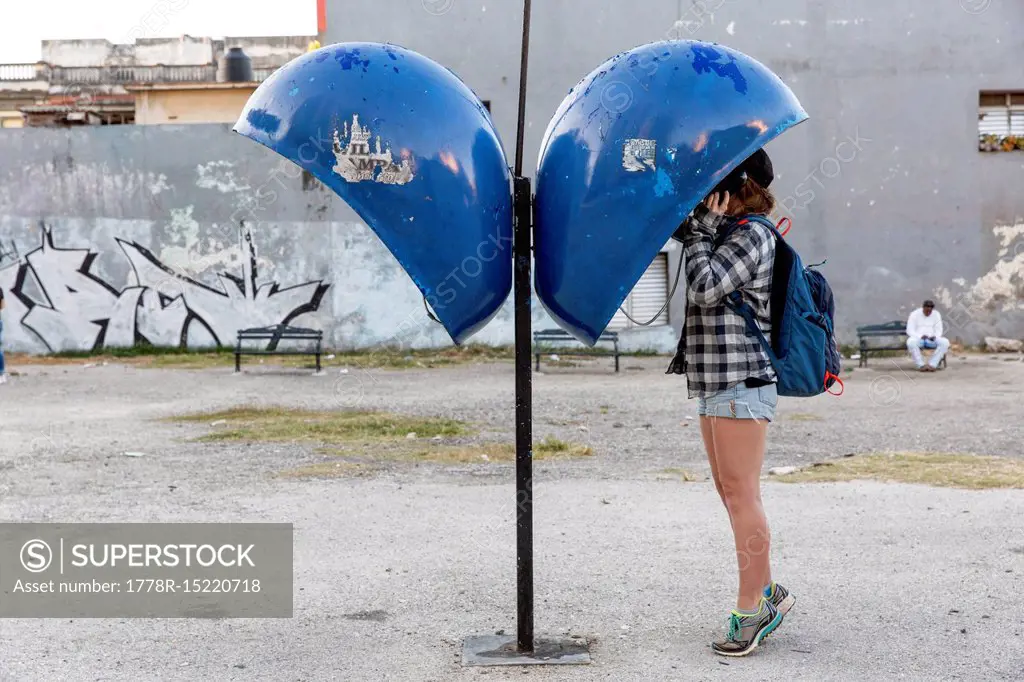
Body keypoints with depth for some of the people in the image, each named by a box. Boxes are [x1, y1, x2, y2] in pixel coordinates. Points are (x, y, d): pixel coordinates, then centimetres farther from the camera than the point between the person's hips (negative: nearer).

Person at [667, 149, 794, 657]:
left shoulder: (752, 234, -11)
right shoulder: (725, 233, 17)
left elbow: (704, 288, -19)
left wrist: (700, 230, -9)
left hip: (741, 381, -10)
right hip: (715, 384, 10)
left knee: (740, 495, -7)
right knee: (729, 492, 13)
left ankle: (751, 609, -1)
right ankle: (766, 592, 22)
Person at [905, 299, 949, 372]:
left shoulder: (936, 314, 5)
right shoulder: (914, 314, -4)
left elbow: (939, 330, 4)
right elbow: (910, 330, -9)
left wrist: (935, 336, -20)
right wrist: (920, 336, -26)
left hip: (931, 339, 3)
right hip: (918, 338, -3)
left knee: (945, 342, -27)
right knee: (911, 342, -39)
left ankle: (932, 365, -30)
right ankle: (921, 365, -33)